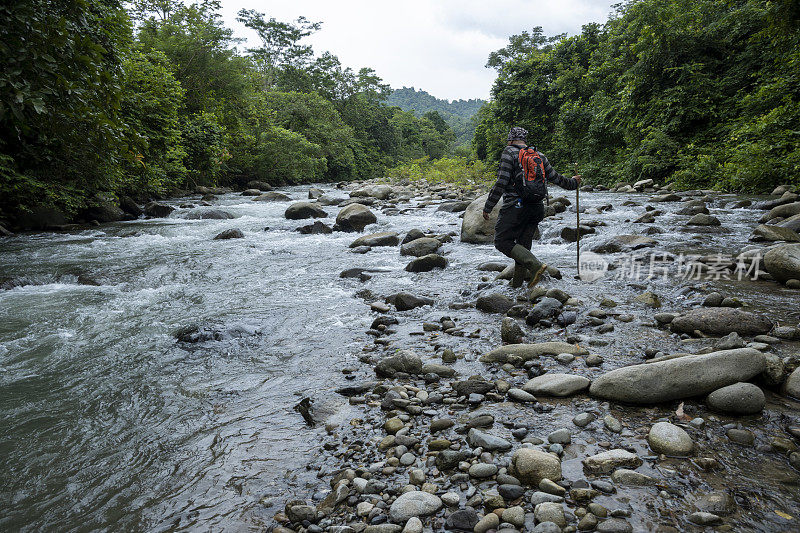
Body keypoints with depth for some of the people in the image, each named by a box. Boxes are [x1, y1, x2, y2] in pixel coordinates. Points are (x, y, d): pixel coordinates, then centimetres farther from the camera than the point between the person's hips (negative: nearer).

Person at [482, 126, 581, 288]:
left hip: (515, 206, -7)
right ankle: (517, 282, 19)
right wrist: (572, 183, 39)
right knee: (523, 244, 15)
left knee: (502, 242, -3)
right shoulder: (539, 155, 13)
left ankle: (536, 265, -18)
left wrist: (488, 207, -10)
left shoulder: (509, 152, -5)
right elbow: (555, 177, 19)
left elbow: (501, 183, -13)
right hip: (536, 207, 7)